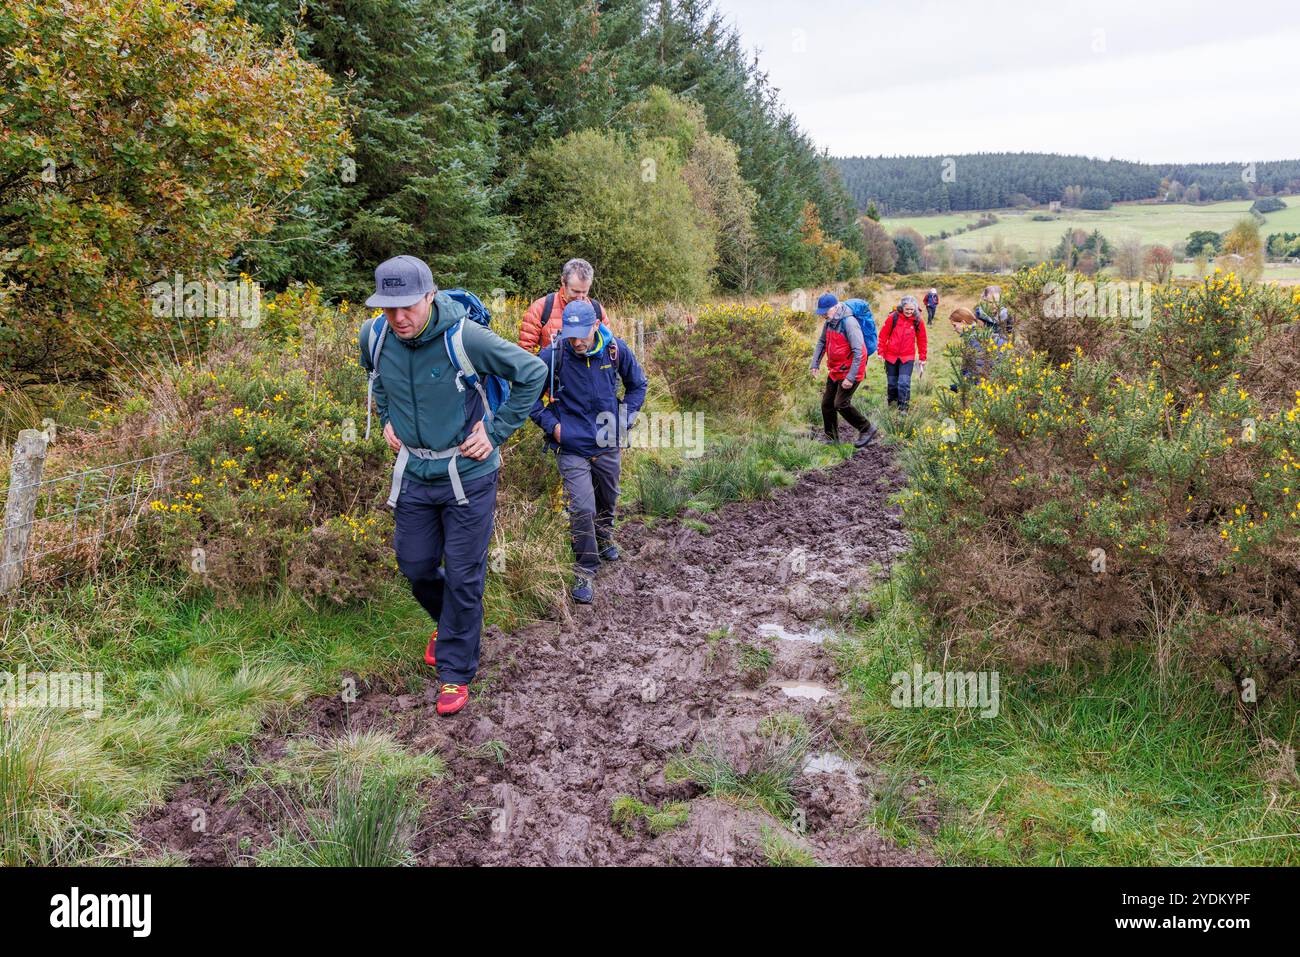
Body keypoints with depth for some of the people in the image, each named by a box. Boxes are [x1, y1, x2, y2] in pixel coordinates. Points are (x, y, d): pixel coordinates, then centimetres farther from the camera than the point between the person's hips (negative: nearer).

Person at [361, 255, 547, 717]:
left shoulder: (464, 337, -23)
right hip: (414, 472, 5)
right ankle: (448, 625, 45)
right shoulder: (374, 336, -7)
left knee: (463, 575, 2)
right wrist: (387, 418, 8)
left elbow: (532, 372, -14)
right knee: (415, 566, 14)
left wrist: (497, 432, -13)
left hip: (467, 474, -5)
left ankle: (456, 672, 17)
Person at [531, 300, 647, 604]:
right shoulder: (553, 355, -18)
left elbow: (637, 384, 10)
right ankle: (585, 572, 3)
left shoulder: (616, 349, -9)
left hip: (607, 445, 4)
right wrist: (551, 424, -8)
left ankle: (604, 538, 53)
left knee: (608, 499, 23)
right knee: (582, 509, -12)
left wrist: (625, 421, 4)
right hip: (571, 447, -3)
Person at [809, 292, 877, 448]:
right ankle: (832, 439, 21)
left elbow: (858, 352, -25)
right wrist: (815, 364, 7)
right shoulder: (829, 322, 4)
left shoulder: (849, 323, -23)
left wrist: (851, 378, -26)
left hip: (849, 371, -9)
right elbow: (821, 343, 18)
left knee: (841, 404, -14)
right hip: (835, 371, 9)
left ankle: (867, 429, 4)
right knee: (826, 404, 9)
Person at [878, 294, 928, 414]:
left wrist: (922, 358, 8)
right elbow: (883, 335, 0)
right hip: (891, 355, 1)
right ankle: (891, 405, 29)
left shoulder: (918, 321, -3)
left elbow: (921, 340, 6)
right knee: (891, 383, 11)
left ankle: (903, 408, -4)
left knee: (904, 383, -12)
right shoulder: (893, 317, -7)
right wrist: (881, 352, 0)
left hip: (907, 357, -1)